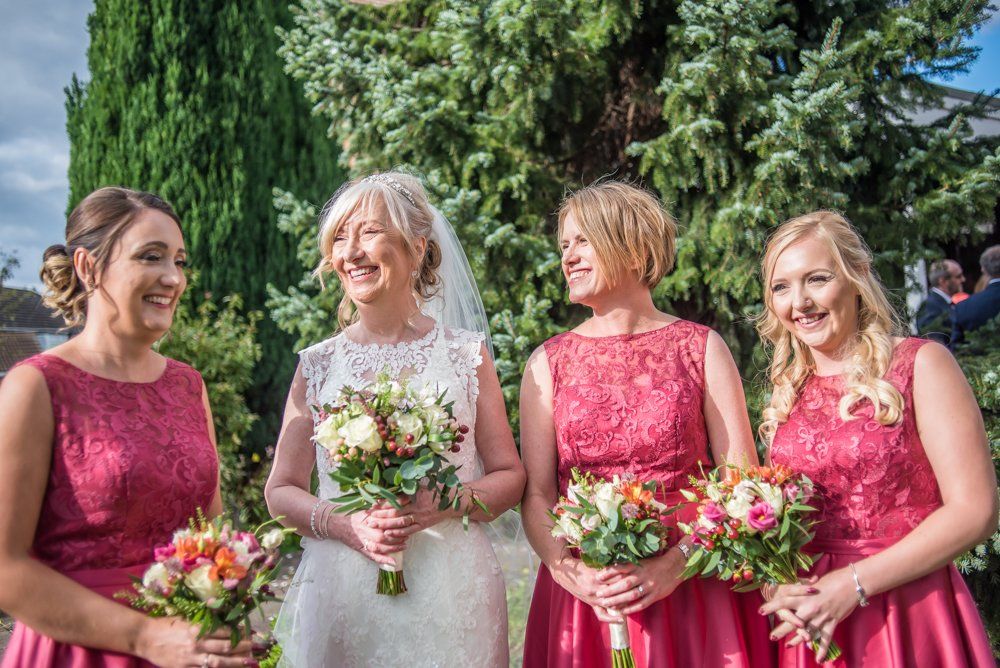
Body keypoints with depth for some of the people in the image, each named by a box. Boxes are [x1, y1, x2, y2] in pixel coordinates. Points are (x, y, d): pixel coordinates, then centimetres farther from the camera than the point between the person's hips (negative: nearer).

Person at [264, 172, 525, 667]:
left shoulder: (465, 353, 1)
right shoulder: (318, 365, 3)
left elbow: (510, 477, 3)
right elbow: (281, 491, 6)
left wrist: (450, 503, -16)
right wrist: (345, 524, -12)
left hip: (450, 596, 0)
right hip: (342, 597, 1)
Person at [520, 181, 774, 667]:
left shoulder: (700, 348, 0)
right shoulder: (548, 362, 3)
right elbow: (535, 493, -1)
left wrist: (676, 563, -16)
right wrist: (573, 573, -16)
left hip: (692, 594, -1)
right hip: (586, 598, 1)